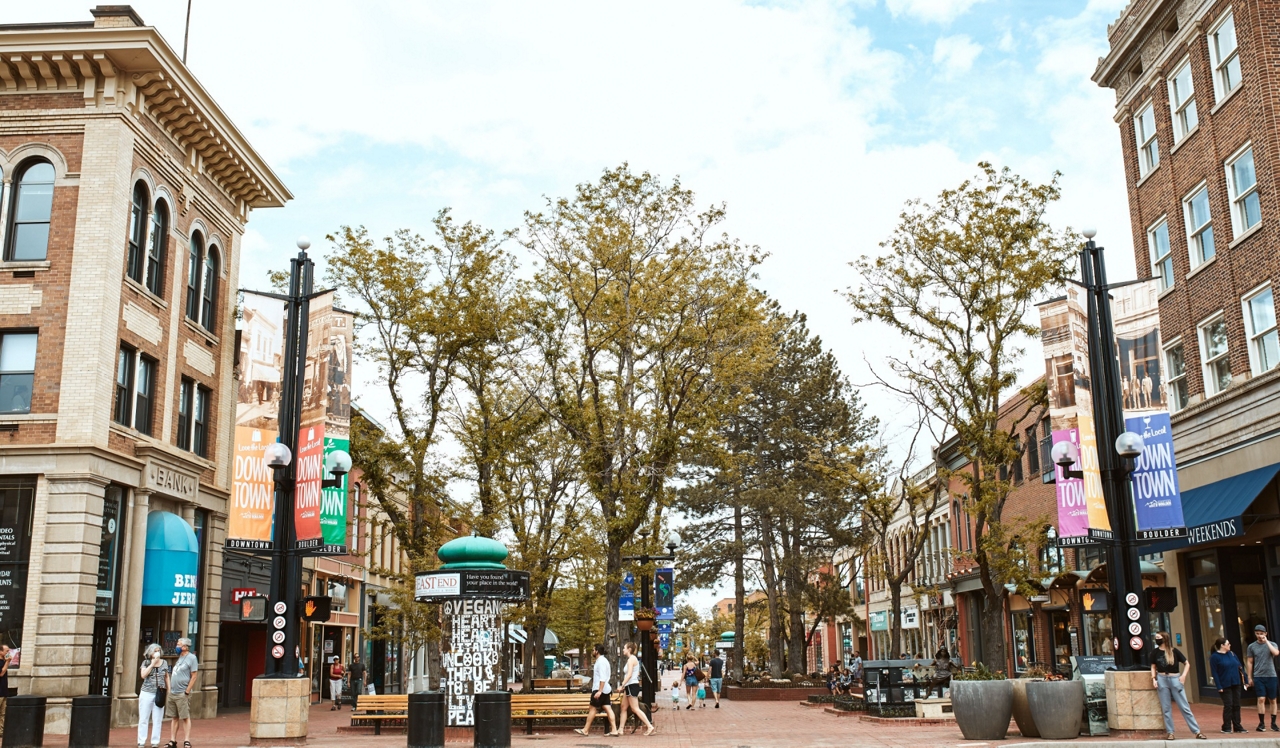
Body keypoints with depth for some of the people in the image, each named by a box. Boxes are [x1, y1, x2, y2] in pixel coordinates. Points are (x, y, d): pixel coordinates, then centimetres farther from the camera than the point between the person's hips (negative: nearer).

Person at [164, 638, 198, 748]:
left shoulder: (192, 658, -8)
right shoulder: (179, 657, 16)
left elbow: (194, 676, -12)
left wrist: (187, 692, -16)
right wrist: (170, 690, 13)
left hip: (182, 694, -8)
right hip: (172, 693, 8)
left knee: (185, 718, -4)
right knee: (174, 718, 11)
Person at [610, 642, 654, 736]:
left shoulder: (631, 659, -13)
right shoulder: (633, 659, 17)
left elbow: (629, 675, -21)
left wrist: (622, 686, -21)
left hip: (632, 686, -10)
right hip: (629, 686, 10)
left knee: (635, 709, -9)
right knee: (624, 708, 11)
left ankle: (650, 726, -10)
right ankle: (620, 729, 13)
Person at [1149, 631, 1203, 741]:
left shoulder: (1174, 651, -3)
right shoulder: (1155, 653, 4)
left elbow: (1187, 664, 5)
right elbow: (1153, 667, 14)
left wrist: (1183, 675, -7)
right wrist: (1153, 679, 0)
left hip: (1175, 679, -2)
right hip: (1162, 680, 2)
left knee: (1184, 707, 0)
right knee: (1166, 708, 4)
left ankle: (1197, 731, 5)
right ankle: (1170, 732, 10)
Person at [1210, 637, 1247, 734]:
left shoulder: (1232, 654, 10)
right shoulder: (1214, 657, -8)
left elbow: (1240, 666, 14)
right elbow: (1214, 673, -10)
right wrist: (1219, 687, -15)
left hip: (1235, 684, 6)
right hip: (1225, 685, -6)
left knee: (1236, 705, 8)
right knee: (1228, 706, -6)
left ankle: (1237, 726, 16)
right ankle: (1226, 727, 5)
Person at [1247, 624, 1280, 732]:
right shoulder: (1252, 647, 5)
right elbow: (1249, 662, 7)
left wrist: (1266, 641, -13)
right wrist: (1250, 677, 3)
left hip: (1271, 676, 1)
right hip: (1258, 676, -1)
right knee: (1261, 699, -8)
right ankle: (1261, 723, -4)